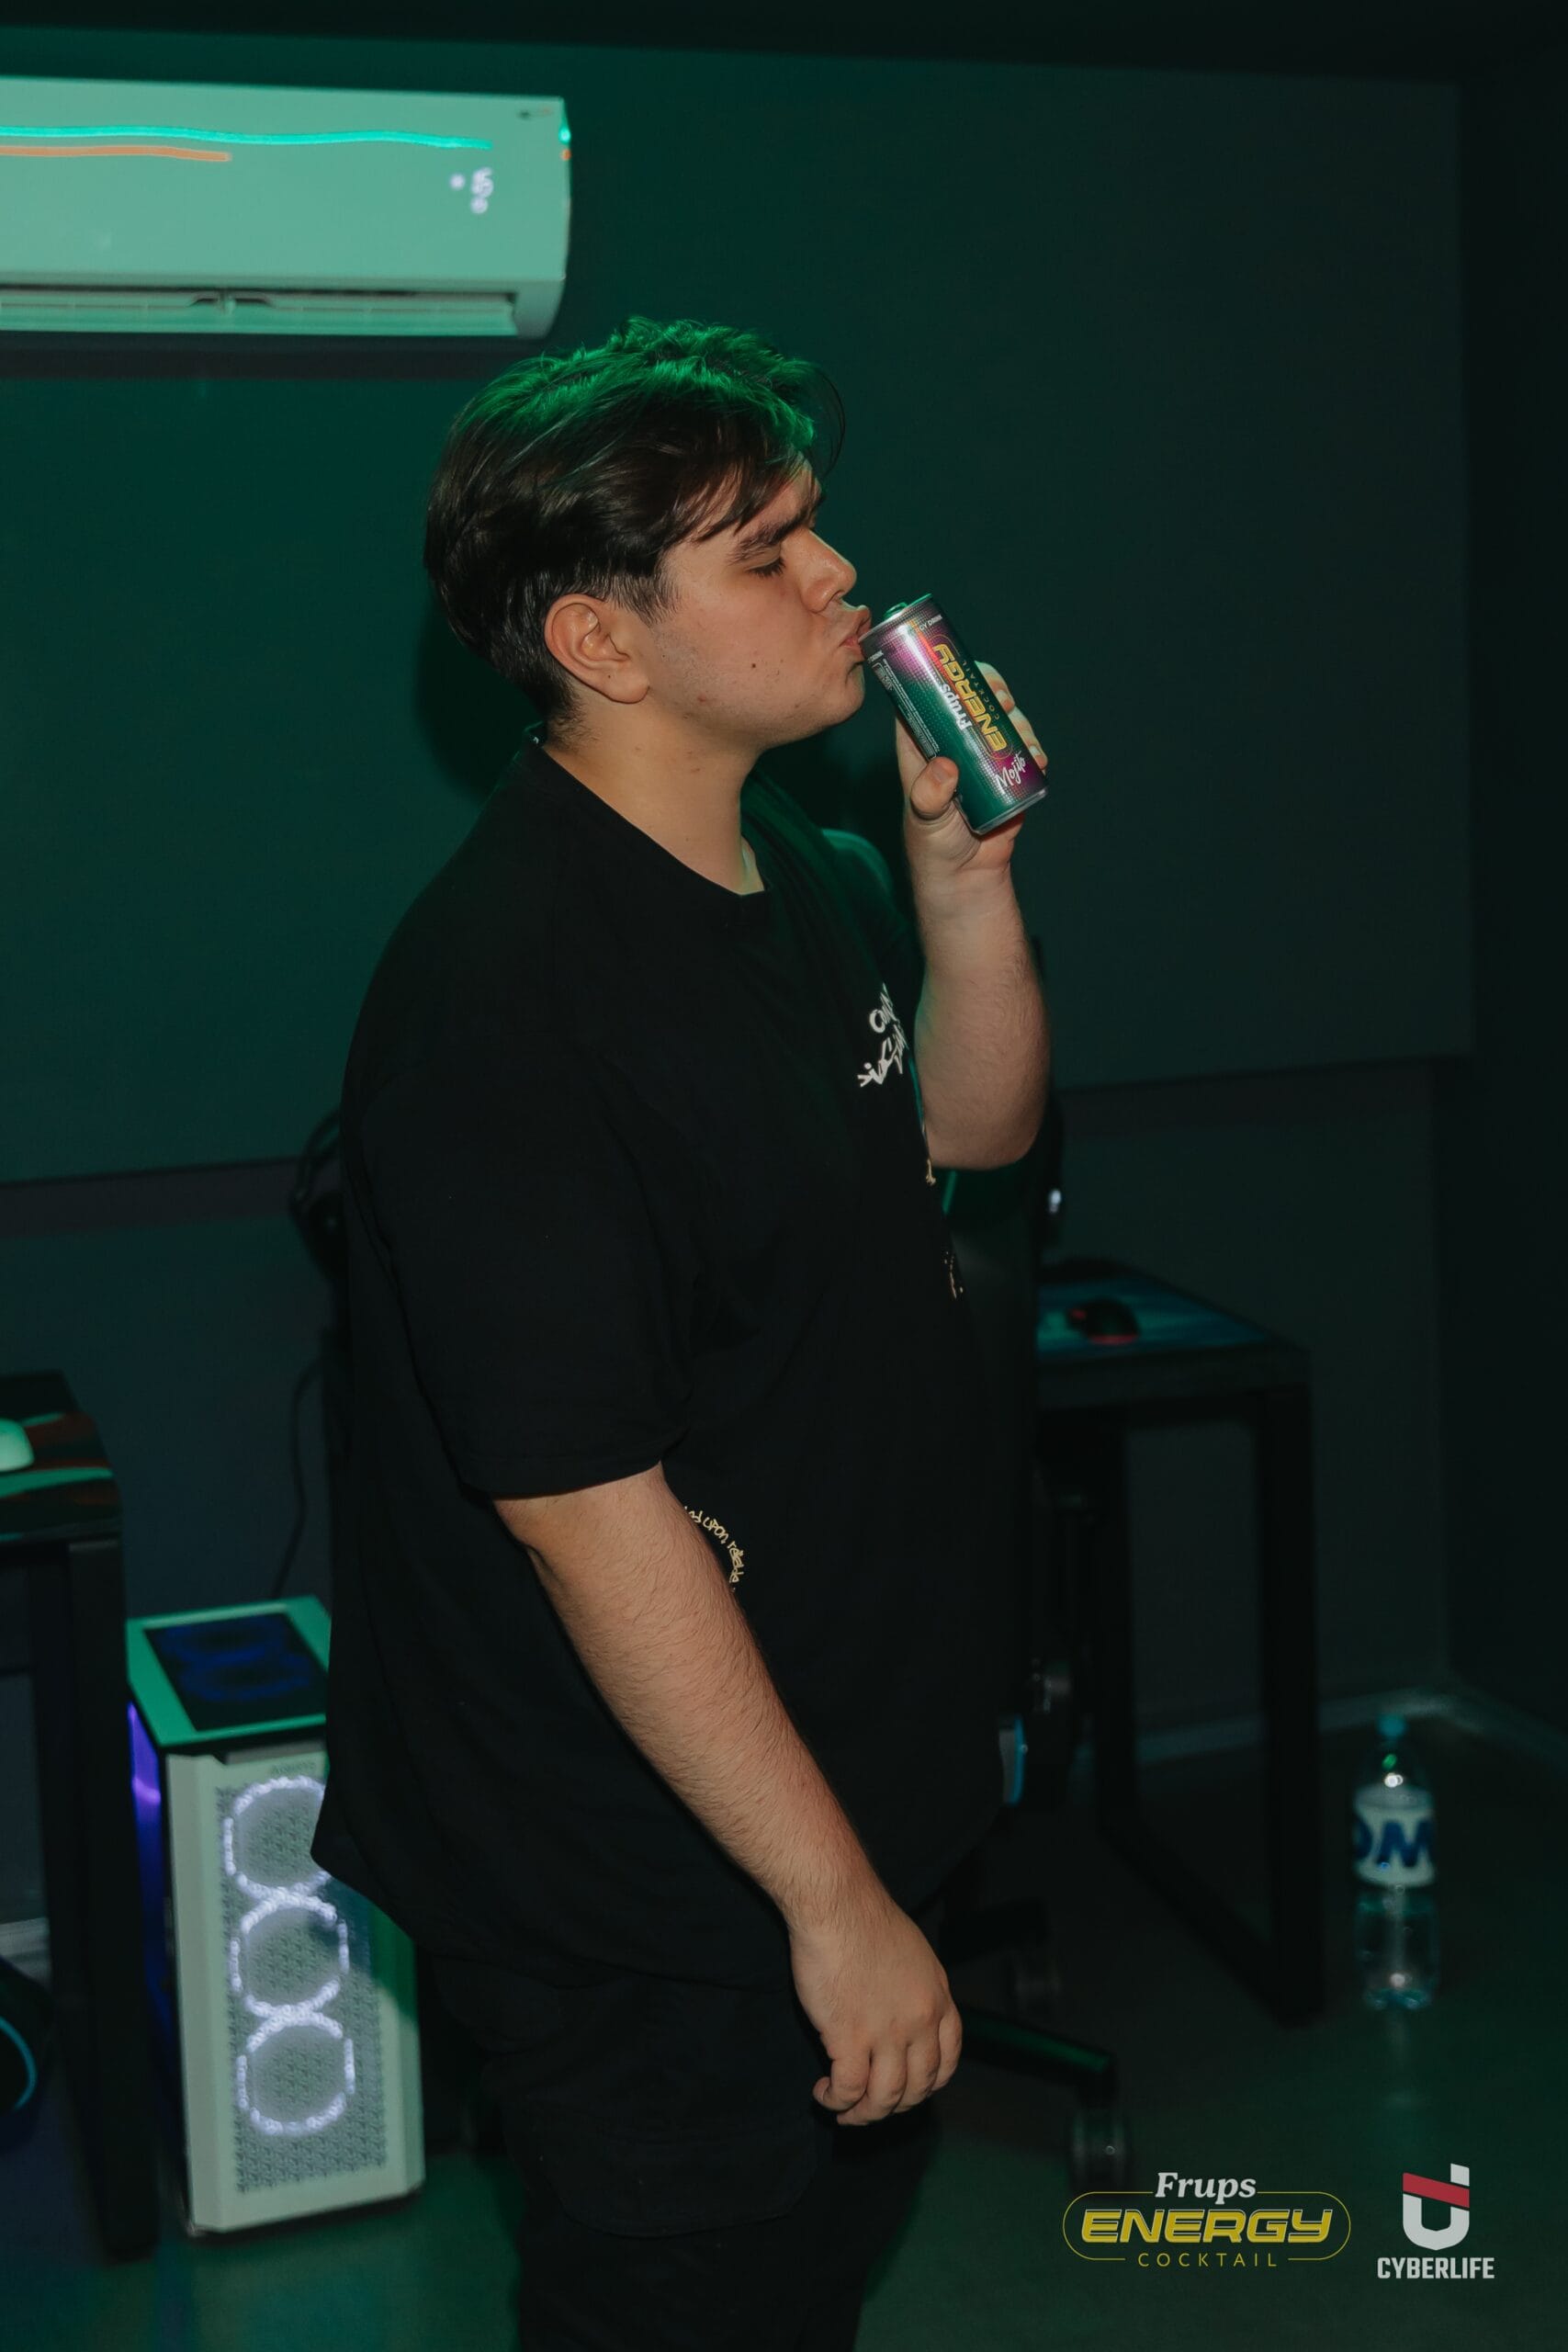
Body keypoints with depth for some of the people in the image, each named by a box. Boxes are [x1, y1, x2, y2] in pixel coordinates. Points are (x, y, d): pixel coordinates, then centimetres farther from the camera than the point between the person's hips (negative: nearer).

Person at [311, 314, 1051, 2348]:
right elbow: (585, 1510, -27)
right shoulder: (503, 993, -27)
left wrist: (962, 872, -4)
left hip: (857, 1775, 9)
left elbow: (974, 1126, 16)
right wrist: (837, 1901, -21)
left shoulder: (806, 879, 3)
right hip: (654, 1902, -9)